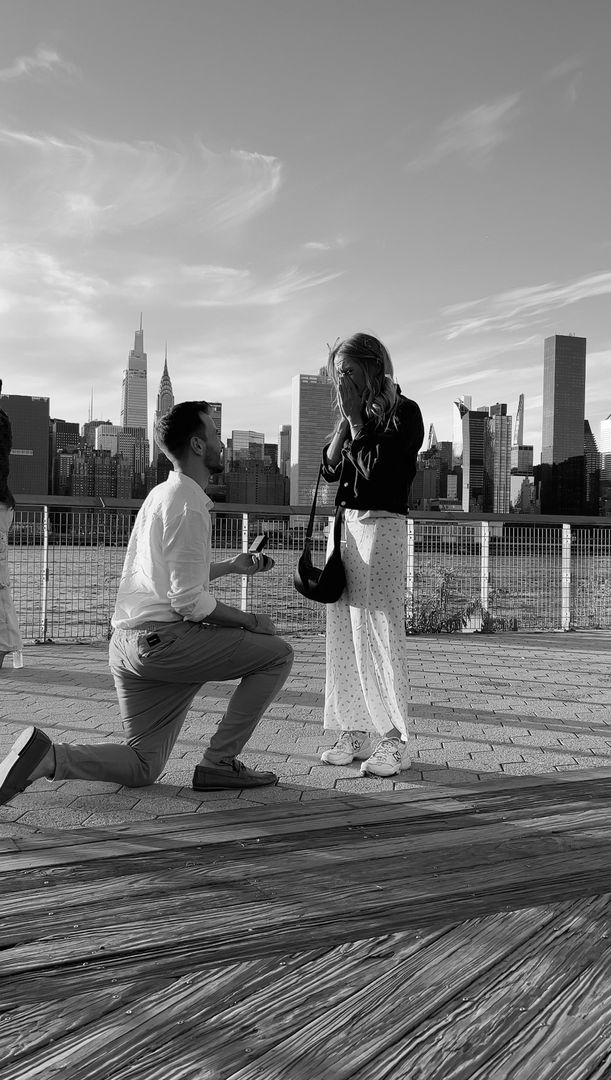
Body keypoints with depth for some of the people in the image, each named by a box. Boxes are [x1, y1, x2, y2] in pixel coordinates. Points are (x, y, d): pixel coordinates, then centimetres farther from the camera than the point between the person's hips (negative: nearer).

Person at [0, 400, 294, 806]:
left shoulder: (160, 494, 18)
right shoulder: (188, 503, -13)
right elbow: (190, 601, -17)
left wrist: (230, 566, 25)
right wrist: (251, 621, -5)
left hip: (127, 645, 10)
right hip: (162, 639, -9)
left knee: (142, 766, 14)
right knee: (277, 653, -2)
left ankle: (46, 757, -4)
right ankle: (219, 763, -1)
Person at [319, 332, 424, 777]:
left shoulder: (403, 412, -5)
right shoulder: (356, 415, 16)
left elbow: (376, 468, -15)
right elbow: (330, 468, 10)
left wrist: (356, 418, -8)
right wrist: (345, 420, 1)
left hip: (383, 526, -7)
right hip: (346, 523, 7)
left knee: (380, 632, -8)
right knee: (344, 632, 6)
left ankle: (395, 740, -2)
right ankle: (356, 732, 14)